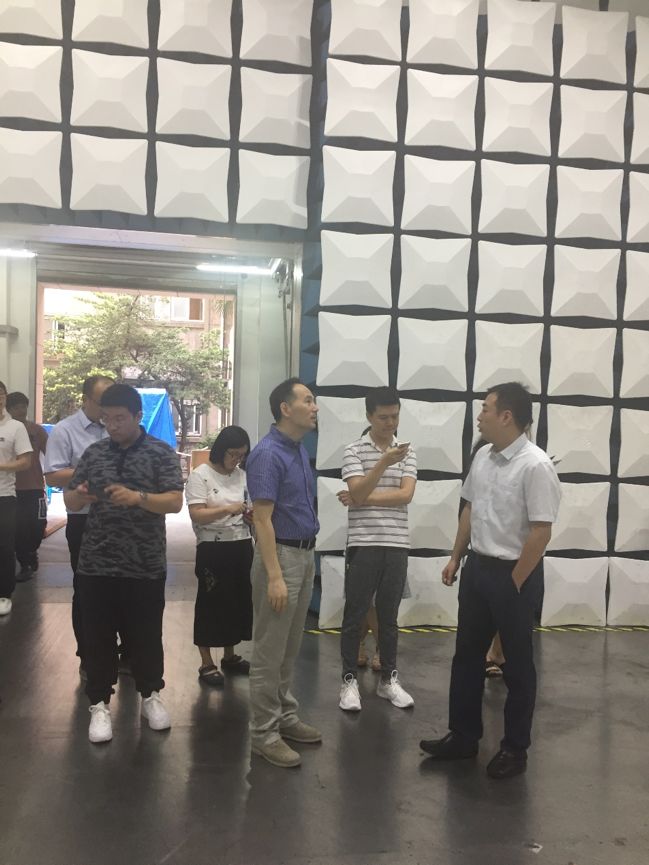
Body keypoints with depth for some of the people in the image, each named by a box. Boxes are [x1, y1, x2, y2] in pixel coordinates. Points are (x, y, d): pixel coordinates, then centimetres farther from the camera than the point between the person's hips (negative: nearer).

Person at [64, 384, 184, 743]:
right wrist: (78, 495, -15)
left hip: (145, 565, -2)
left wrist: (137, 497, -29)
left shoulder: (162, 453, -4)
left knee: (146, 636, 10)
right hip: (95, 564, 3)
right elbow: (70, 501, 9)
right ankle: (99, 704, 22)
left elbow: (175, 502, -12)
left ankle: (151, 696, 29)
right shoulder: (93, 453, 6)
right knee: (97, 637, 8)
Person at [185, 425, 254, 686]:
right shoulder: (200, 475, -8)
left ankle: (230, 656, 30)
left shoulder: (242, 476, 10)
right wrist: (228, 509, -26)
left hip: (242, 546, 6)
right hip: (213, 549, -6)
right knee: (211, 603, 2)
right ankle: (206, 664, 13)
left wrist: (250, 515, -4)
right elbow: (197, 515, -16)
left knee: (239, 600, 13)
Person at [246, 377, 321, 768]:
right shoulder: (268, 454, -17)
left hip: (306, 554, 9)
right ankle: (265, 733, 11)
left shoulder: (301, 450, 11)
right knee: (270, 651, 1)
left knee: (290, 648, 18)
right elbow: (263, 520, -20)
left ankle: (286, 717, 30)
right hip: (282, 555, -9)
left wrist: (308, 558, 18)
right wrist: (274, 576, -24)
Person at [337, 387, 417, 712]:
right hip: (363, 544, -3)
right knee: (354, 614, 5)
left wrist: (363, 498, -12)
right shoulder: (354, 450, -3)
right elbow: (359, 492, -16)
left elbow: (405, 494, -6)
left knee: (389, 615, 13)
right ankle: (350, 680, 16)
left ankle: (388, 678, 24)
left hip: (397, 545, 3)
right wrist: (385, 461, -27)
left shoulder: (407, 452, 7)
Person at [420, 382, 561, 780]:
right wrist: (456, 557, 14)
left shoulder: (535, 466, -21)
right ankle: (463, 735, 31)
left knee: (517, 664, 9)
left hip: (514, 574, -8)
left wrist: (513, 582, -16)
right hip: (477, 567, 8)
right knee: (467, 655, 16)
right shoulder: (483, 457, 4)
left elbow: (541, 532, -21)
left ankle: (515, 748, 25)